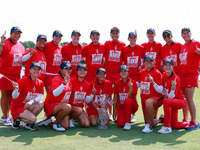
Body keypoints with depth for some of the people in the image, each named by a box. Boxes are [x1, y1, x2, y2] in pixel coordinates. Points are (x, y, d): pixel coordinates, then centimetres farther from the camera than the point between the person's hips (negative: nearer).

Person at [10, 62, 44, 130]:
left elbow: (40, 96, -8)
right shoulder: (22, 81, -14)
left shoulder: (40, 83, 1)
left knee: (41, 104, -25)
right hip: (17, 106, -5)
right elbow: (14, 97, -18)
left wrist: (32, 101, -29)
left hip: (28, 106, 6)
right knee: (33, 119, -27)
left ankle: (28, 124, -6)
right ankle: (17, 119, 3)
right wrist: (16, 89, -40)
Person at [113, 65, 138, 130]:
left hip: (132, 106, -3)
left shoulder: (132, 82, -11)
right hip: (122, 107, 3)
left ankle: (128, 123, -26)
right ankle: (127, 117, 17)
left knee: (127, 100, -38)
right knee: (120, 124, -21)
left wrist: (131, 88, -36)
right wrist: (114, 110, 3)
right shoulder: (117, 83, -1)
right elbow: (115, 97, 4)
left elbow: (130, 97, -19)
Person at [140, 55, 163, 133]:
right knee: (148, 122, 7)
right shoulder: (142, 72, 7)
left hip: (156, 97, -6)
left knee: (148, 102, -43)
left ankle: (149, 126, -30)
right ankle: (157, 120, 43)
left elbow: (160, 90, -15)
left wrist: (153, 82, -30)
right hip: (144, 98, 6)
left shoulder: (157, 73, -11)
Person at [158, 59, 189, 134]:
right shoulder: (163, 75, -3)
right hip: (172, 102, 7)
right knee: (175, 125, 5)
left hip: (180, 100, -7)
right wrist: (165, 95, -6)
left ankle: (167, 127, -31)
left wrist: (173, 88, -41)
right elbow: (163, 89, 13)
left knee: (166, 101, -38)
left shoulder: (176, 78, -23)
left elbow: (171, 97, -25)